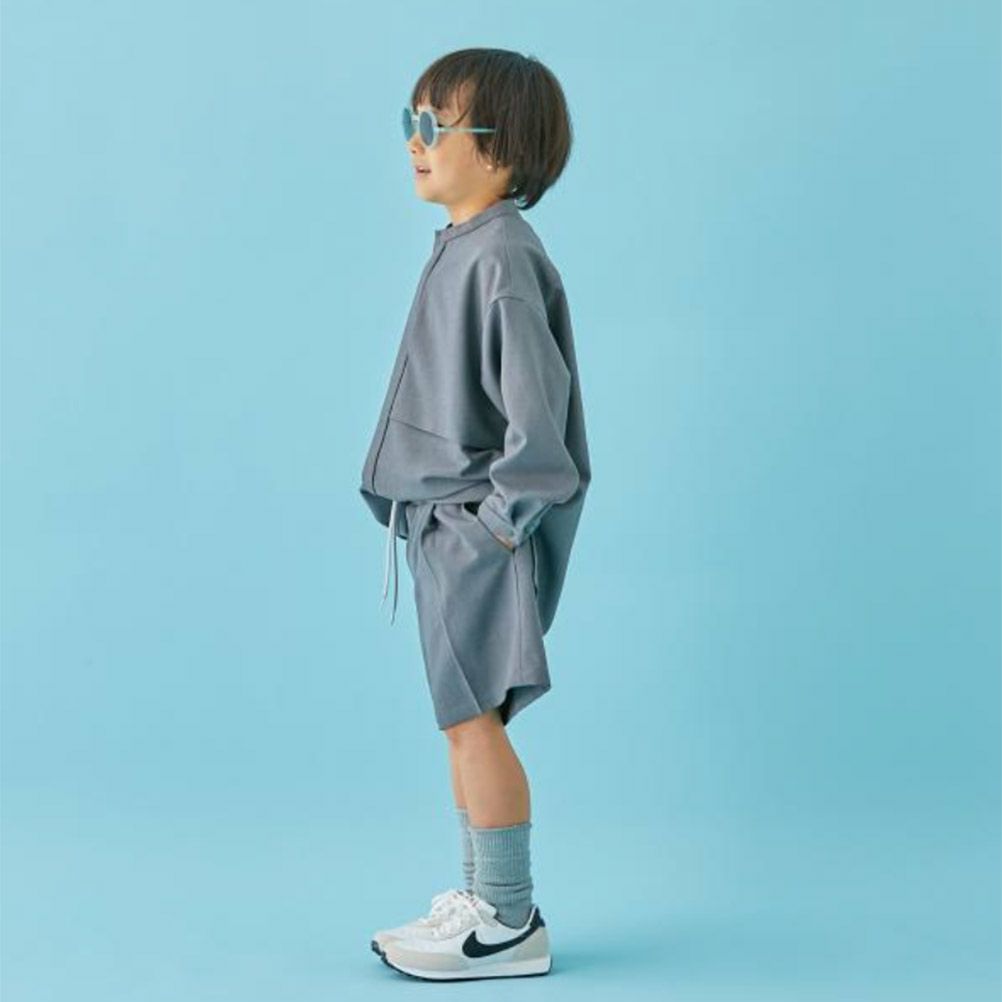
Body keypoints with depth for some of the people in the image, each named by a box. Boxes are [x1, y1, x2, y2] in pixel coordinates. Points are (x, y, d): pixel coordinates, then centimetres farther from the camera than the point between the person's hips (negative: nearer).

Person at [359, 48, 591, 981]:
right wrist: (460, 516, 15)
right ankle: (481, 898, 27)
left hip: (484, 533, -9)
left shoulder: (500, 256, -17)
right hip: (447, 526, 9)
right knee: (468, 722, 15)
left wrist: (505, 514, -19)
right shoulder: (461, 249, 12)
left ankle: (510, 926, 8)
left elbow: (536, 394, -25)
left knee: (472, 720, -3)